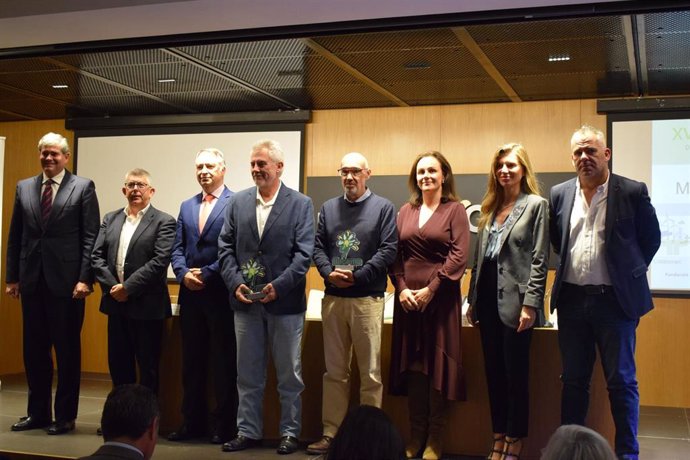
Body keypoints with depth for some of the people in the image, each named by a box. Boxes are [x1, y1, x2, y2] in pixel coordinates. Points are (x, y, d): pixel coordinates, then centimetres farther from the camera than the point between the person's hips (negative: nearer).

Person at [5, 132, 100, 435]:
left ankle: (65, 415, 13)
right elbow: (15, 236, 12)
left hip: (66, 281, -4)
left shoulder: (83, 187, -1)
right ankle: (37, 412, 22)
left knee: (67, 350, 4)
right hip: (32, 280, 4)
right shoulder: (24, 187, 12)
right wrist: (12, 277, 7)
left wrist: (85, 279, -12)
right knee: (34, 349, 10)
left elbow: (91, 237, -5)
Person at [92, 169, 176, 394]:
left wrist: (127, 287, -15)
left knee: (148, 368, 4)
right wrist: (112, 287, -8)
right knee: (118, 366, 13)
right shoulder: (110, 219, 12)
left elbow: (160, 262, -14)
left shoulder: (164, 222, -4)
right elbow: (97, 256, 6)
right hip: (116, 304, 5)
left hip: (147, 307, -5)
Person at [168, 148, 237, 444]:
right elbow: (177, 248, 11)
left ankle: (224, 426, 12)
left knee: (224, 363, 3)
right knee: (191, 362, 12)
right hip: (190, 294, 6)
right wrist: (184, 273, -7)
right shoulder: (187, 206, 16)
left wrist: (206, 274, -14)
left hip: (221, 294, -6)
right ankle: (192, 422, 22)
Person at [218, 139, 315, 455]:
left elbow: (304, 252, -8)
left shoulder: (300, 204, -2)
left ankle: (290, 433, 18)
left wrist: (278, 286, -17)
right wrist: (235, 283, -7)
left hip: (284, 301, -3)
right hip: (245, 300, 3)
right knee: (248, 374, 11)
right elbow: (226, 247, 6)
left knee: (289, 374, 7)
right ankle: (248, 431, 21)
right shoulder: (237, 202, 8)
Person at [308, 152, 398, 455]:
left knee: (370, 373, 1)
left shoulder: (383, 207, 2)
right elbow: (318, 247, 9)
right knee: (334, 372, 9)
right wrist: (329, 272, -10)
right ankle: (331, 433, 16)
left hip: (367, 299, -4)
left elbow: (389, 249, -7)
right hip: (333, 299, 4)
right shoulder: (328, 208, 14)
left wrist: (357, 275, -13)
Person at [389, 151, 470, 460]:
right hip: (408, 297, 4)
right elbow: (395, 254, 8)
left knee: (437, 363, 1)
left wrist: (430, 289, -14)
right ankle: (415, 435, 14)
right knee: (412, 364, 5)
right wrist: (402, 288, -6)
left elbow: (459, 256, -8)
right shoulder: (405, 212, 12)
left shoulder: (455, 210, 0)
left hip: (440, 296, -3)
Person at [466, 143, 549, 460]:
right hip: (488, 299, 6)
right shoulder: (491, 207, 15)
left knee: (516, 373, 2)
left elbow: (539, 259, -9)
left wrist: (530, 304, -15)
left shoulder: (536, 205, -3)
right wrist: (472, 300, 12)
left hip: (514, 300, -6)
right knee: (494, 372, 11)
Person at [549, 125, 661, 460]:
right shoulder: (559, 195, 5)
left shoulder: (632, 192, -6)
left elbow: (650, 239, 4)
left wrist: (628, 275, 7)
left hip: (614, 300, -3)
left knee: (621, 382, 4)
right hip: (571, 299, 4)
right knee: (573, 380, 13)